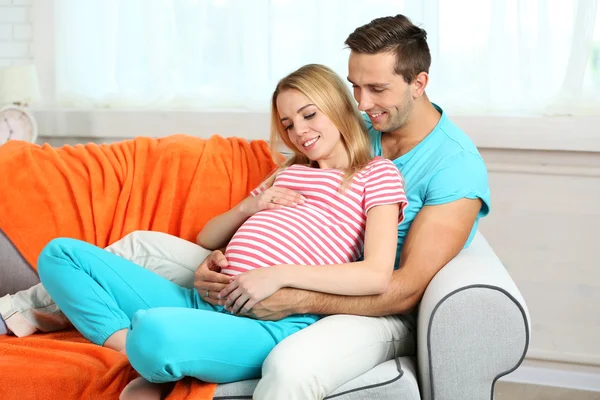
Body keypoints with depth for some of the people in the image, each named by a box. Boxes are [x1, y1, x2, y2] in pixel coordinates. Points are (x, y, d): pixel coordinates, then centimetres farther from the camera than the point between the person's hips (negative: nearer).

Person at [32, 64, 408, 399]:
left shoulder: (377, 173, 9)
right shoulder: (288, 174, 30)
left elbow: (377, 276, -8)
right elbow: (207, 239, 29)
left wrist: (279, 275, -15)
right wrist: (249, 208, 9)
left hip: (273, 322, -8)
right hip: (206, 303, 8)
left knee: (153, 331, -40)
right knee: (61, 254, 0)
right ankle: (140, 352, -14)